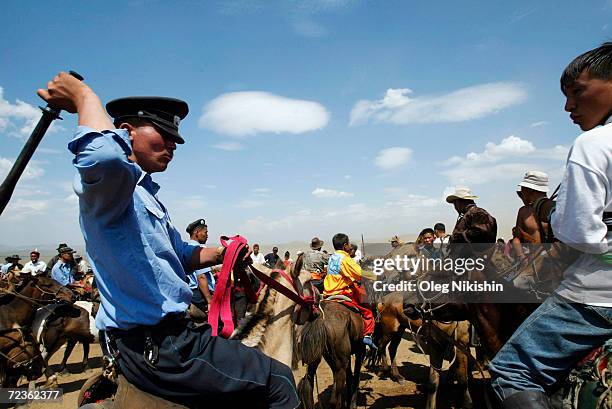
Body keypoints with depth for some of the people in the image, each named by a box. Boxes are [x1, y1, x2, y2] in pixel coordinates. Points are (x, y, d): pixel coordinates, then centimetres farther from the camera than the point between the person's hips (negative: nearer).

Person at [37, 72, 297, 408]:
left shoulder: (146, 196, 16)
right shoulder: (109, 186, -16)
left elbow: (179, 255, 22)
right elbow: (106, 155, -43)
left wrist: (220, 254, 4)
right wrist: (85, 97, -24)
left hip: (172, 335, 10)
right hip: (157, 350, -10)